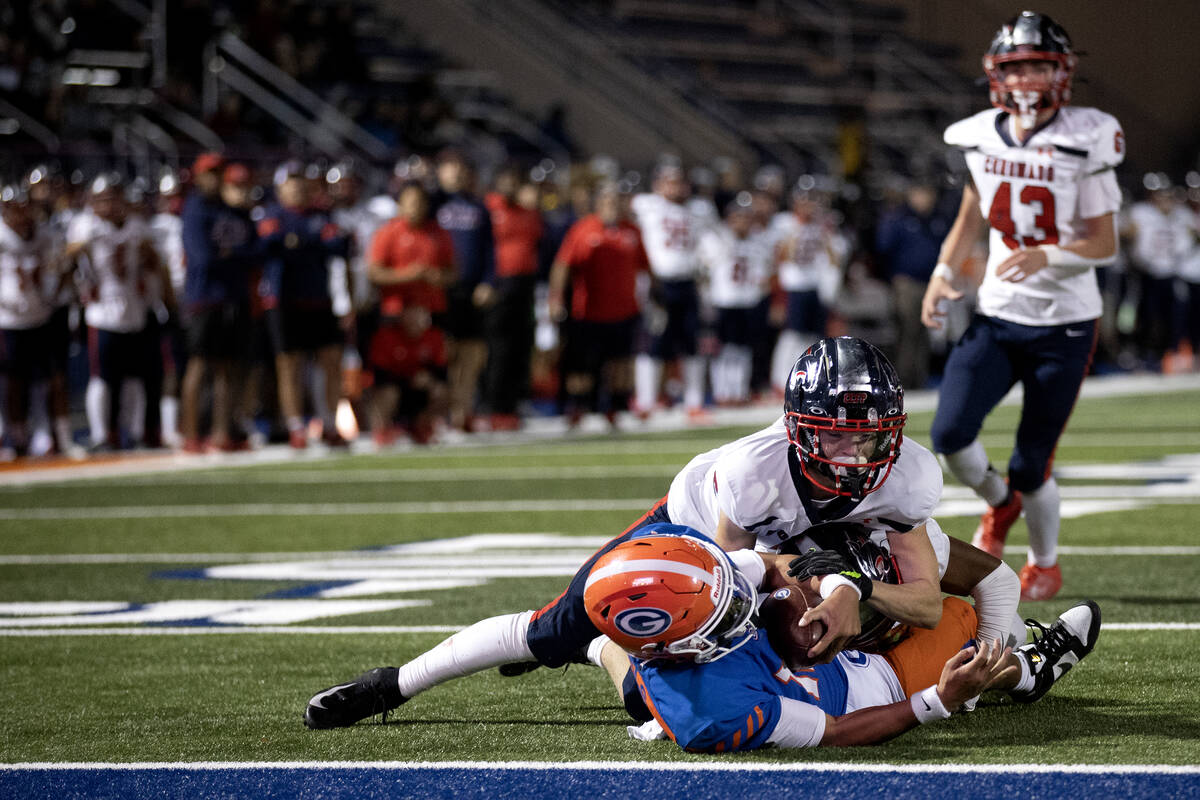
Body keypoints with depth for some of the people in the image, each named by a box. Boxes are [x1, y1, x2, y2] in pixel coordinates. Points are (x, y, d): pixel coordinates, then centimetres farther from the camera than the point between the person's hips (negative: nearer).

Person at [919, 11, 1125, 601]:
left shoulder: (1082, 144, -11)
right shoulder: (981, 139, 2)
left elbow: (1104, 243, -10)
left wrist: (1046, 256, -27)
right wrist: (943, 273, 2)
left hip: (1064, 325, -4)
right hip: (997, 315, 4)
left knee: (1031, 466, -2)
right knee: (951, 434, -13)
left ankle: (1045, 565, 25)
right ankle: (999, 505, 20)